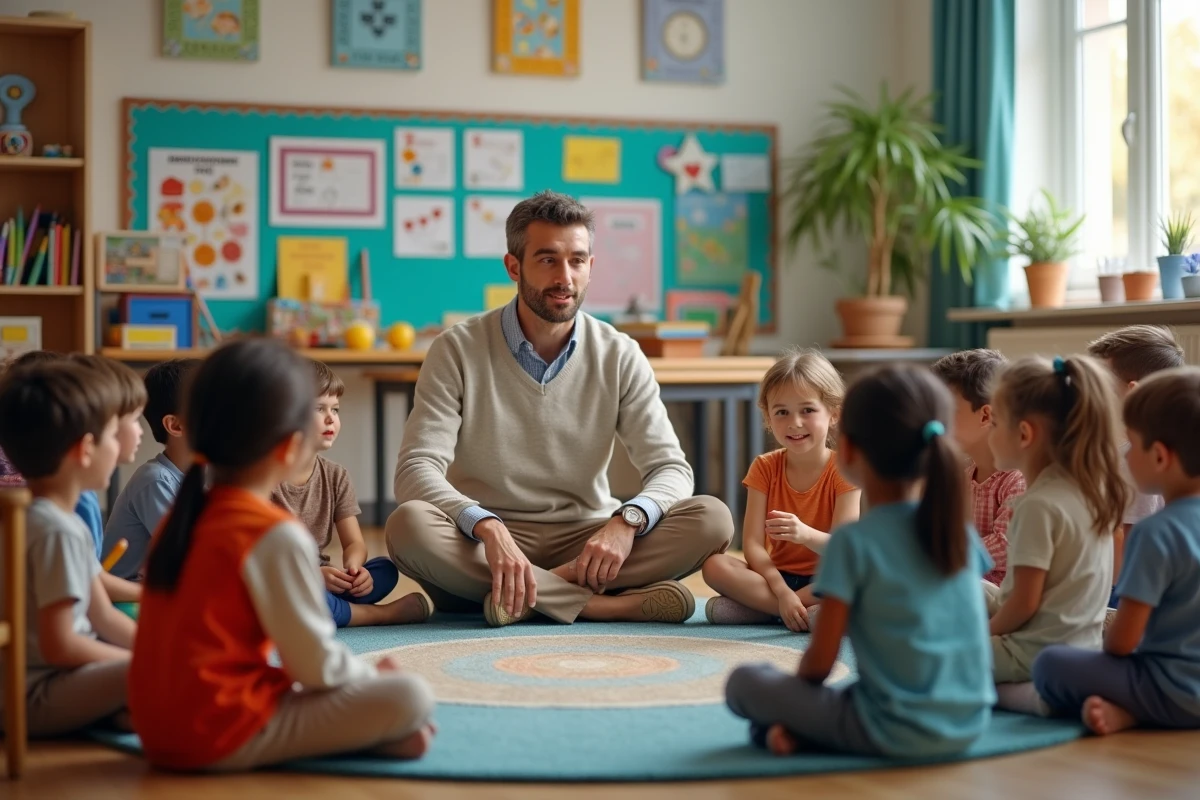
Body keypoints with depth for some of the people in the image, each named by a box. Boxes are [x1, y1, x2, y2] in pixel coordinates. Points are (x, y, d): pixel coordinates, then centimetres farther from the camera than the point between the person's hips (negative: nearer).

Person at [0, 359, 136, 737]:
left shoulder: (50, 518, 12)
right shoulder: (58, 531, -20)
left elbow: (104, 617, 13)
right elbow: (58, 646, -23)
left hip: (55, 676, 11)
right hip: (37, 695, -11)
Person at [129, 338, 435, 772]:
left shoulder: (183, 519, 10)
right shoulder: (278, 536, -15)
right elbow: (317, 665, -13)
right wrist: (373, 677, 9)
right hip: (222, 739, -9)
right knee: (410, 696, -13)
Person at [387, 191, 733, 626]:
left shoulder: (620, 356, 2)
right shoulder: (457, 350, -5)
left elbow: (670, 468, -3)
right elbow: (416, 469, -14)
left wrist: (627, 520, -27)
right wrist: (488, 527, -34)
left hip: (585, 541, 2)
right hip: (484, 543, -1)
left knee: (712, 519, -20)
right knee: (409, 525, -33)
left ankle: (528, 596, -27)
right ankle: (612, 603, -30)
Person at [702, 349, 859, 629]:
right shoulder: (765, 468, 1)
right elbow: (752, 544, -9)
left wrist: (805, 534, -40)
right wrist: (782, 592, -27)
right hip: (776, 576, 2)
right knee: (714, 566, -24)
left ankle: (757, 607, -28)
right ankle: (813, 611, -27)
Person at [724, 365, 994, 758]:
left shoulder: (854, 541, -11)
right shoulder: (960, 532, 6)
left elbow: (820, 660, -9)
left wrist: (795, 706, 13)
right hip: (969, 725, 4)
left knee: (744, 682, 9)